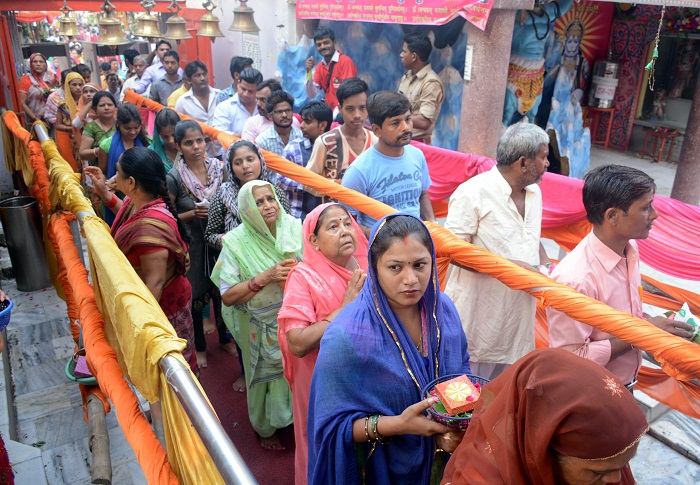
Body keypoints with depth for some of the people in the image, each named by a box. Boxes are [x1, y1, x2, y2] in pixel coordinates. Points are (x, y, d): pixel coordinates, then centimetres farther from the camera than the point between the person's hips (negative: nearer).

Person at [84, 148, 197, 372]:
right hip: (139, 298, 9)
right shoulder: (138, 201, -8)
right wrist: (103, 191, 8)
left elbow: (154, 283, -33)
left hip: (161, 305, -9)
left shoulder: (150, 226, -37)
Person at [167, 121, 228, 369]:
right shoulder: (174, 177, -14)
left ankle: (225, 337, 41)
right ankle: (199, 346, 36)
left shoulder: (219, 168, -5)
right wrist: (193, 213, -21)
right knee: (195, 296, 12)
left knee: (222, 291, 15)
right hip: (191, 245, -3)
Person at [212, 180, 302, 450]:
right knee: (268, 376, 17)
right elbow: (227, 296, -16)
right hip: (262, 330, -2)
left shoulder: (294, 229, -9)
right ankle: (266, 428, 45)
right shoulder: (237, 243, -15)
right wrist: (265, 277, -26)